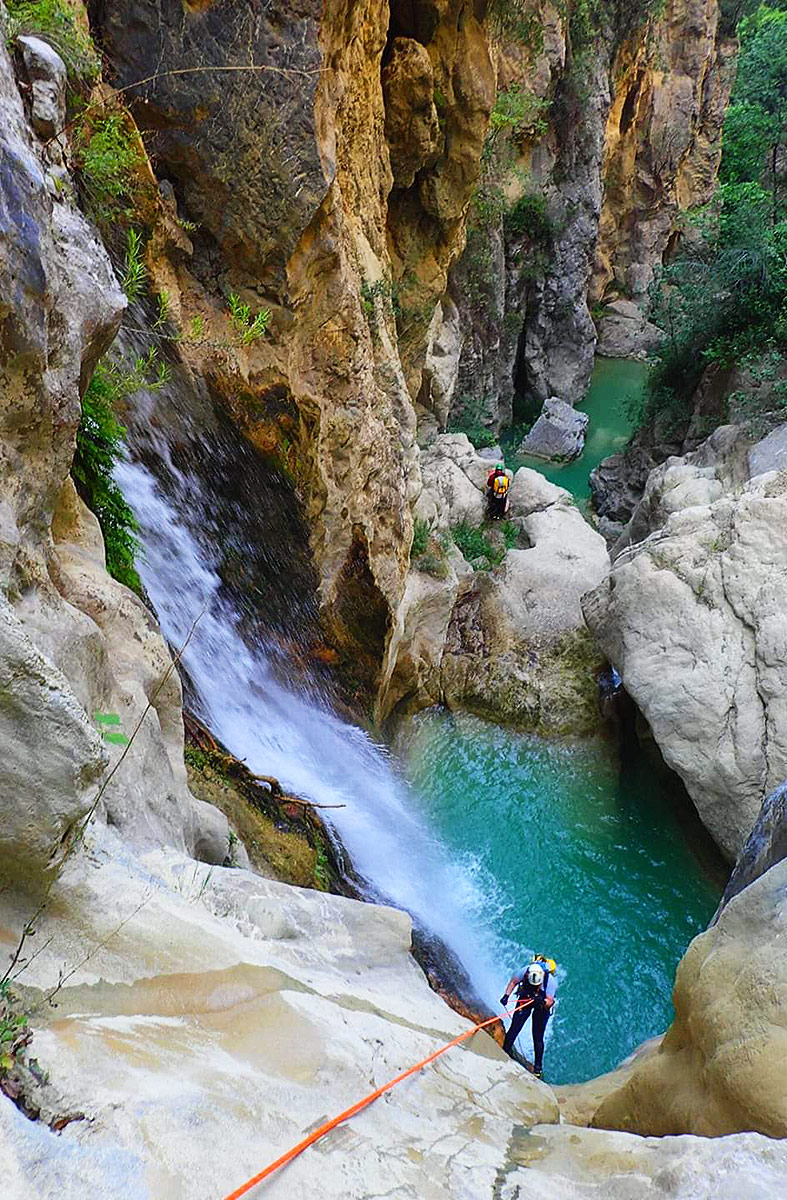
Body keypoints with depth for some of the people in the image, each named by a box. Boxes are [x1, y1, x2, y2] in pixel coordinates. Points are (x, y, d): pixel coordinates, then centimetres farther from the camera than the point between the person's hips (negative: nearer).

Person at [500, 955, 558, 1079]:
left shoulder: (550, 980, -35)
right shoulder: (525, 971, -30)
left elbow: (550, 1002, -27)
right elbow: (513, 981, -9)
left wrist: (543, 1001, -48)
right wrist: (506, 995, -20)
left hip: (542, 1005, -2)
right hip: (525, 999, 2)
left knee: (538, 1037, -3)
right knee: (514, 1029, -5)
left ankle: (538, 1067, 15)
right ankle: (504, 1053, 11)